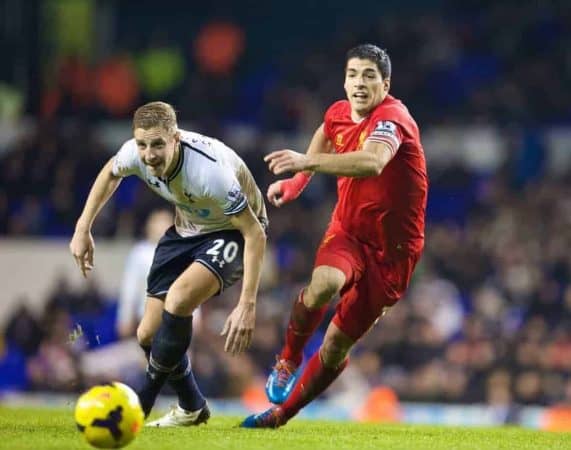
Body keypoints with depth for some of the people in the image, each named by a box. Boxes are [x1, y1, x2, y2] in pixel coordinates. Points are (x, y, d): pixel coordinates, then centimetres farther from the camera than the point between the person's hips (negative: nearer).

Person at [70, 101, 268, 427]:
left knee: (178, 301, -31)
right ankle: (192, 408, 28)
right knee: (149, 334, 2)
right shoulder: (134, 153, -22)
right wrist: (83, 229, 3)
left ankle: (137, 407, -13)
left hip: (233, 231, -7)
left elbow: (255, 234, -33)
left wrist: (247, 305, -37)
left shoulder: (210, 171, -39)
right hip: (187, 229, 7)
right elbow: (110, 173, 6)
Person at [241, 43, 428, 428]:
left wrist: (307, 161, -55)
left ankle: (280, 414, 20)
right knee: (323, 284, -32)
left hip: (391, 247, -4)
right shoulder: (338, 114, 0)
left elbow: (372, 162, -45)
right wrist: (296, 181, 23)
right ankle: (288, 361, -8)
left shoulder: (392, 118, -22)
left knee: (336, 346, 0)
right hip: (347, 232, 4)